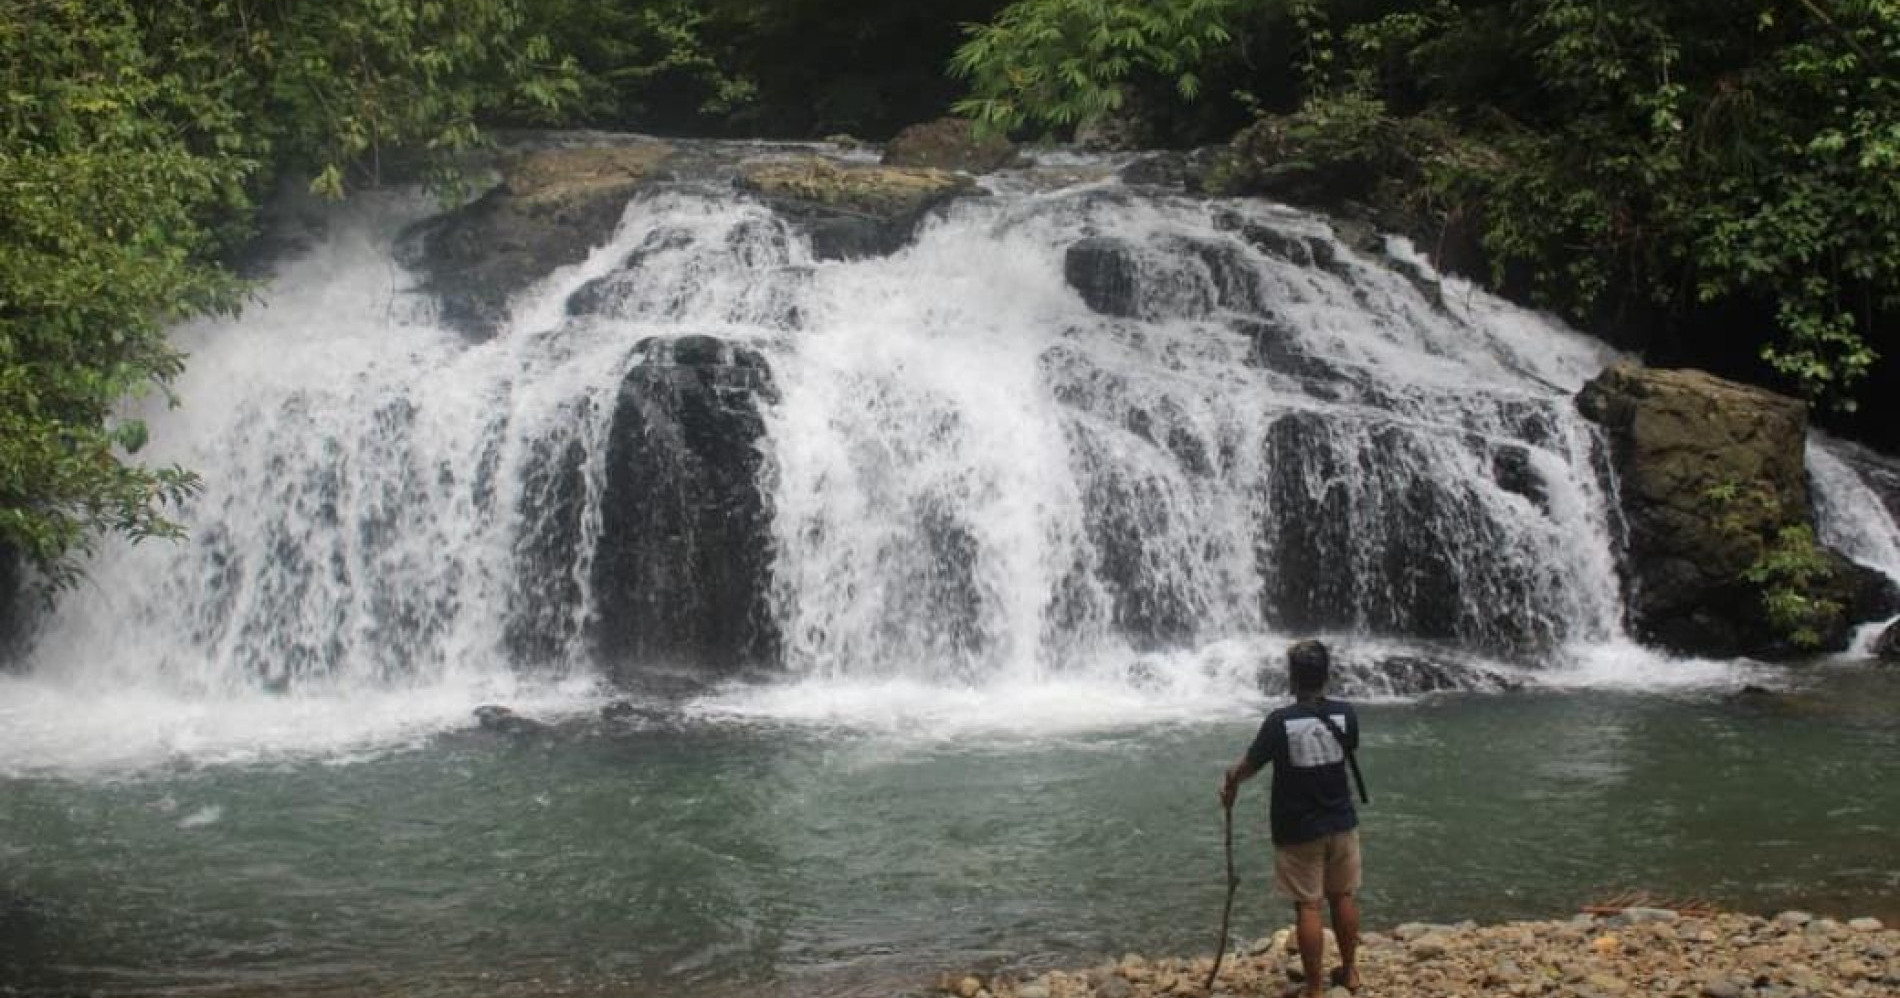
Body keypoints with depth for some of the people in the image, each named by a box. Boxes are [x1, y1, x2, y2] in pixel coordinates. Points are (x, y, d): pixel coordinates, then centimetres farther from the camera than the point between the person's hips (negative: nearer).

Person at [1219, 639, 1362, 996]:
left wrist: (1230, 782, 14)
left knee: (1307, 907, 3)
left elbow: (1249, 765, -7)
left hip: (1298, 830, -4)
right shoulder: (1345, 714, -8)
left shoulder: (1280, 721, -19)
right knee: (1343, 897, 18)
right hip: (1342, 823, 4)